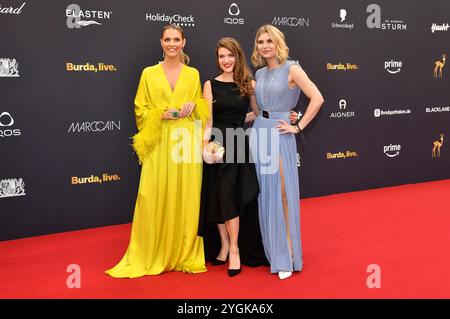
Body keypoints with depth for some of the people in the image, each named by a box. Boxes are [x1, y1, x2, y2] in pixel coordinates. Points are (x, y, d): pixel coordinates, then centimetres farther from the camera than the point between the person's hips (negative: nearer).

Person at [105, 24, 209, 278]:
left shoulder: (193, 74, 10)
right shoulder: (149, 74, 6)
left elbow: (202, 107, 18)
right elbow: (140, 110, 6)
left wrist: (193, 106, -4)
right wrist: (161, 114, -11)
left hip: (186, 144, 1)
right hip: (159, 144, -1)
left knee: (186, 199, 3)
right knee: (155, 198, -4)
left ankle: (185, 254, 16)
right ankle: (152, 255, 10)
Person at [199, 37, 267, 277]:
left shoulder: (249, 84, 4)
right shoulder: (211, 84, 3)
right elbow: (208, 120, -3)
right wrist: (205, 147, -14)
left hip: (240, 145, -1)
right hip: (217, 145, 1)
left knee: (229, 196, -6)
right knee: (217, 198, 5)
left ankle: (235, 249, 5)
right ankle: (223, 245, 19)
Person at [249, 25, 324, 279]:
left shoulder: (291, 69, -6)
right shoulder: (260, 74, 13)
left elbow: (317, 98, -14)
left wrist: (298, 127, -13)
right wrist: (258, 120, 9)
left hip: (279, 134, -6)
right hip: (259, 132, 6)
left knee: (282, 193, -5)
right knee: (264, 193, 9)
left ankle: (287, 256, 4)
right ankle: (271, 249, 22)